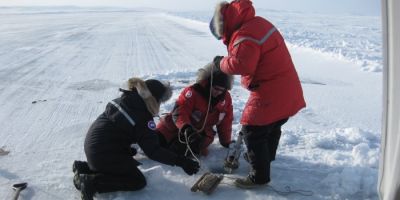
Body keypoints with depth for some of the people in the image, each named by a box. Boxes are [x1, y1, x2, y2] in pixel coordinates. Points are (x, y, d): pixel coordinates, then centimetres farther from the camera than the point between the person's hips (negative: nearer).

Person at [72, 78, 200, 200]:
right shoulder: (143, 118, -18)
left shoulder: (124, 99, 6)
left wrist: (128, 148, 30)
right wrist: (181, 162, -16)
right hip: (103, 153, -9)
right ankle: (92, 182, -11)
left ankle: (84, 167, 16)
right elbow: (153, 151, -19)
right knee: (138, 182, 1)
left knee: (126, 163, 29)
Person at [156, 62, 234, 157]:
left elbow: (226, 122, 5)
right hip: (176, 127, -1)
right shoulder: (193, 92, -22)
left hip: (200, 132, 2)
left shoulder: (226, 98, -5)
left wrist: (226, 142, 10)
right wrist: (186, 128, -46)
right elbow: (179, 112, -28)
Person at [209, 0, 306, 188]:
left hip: (271, 93, -10)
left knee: (252, 131, 0)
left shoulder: (245, 36, -23)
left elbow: (241, 64, -33)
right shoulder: (258, 23, 9)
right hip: (287, 89, 10)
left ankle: (260, 176, 11)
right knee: (272, 126, 28)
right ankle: (266, 156, 51)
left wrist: (221, 62, -17)